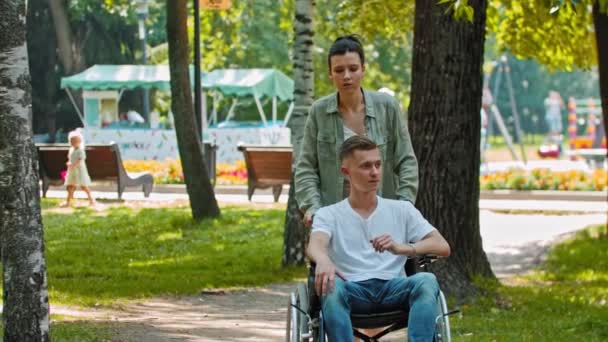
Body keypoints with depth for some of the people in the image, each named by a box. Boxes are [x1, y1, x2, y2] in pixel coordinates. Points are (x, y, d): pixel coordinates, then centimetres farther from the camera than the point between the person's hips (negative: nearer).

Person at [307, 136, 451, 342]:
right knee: (330, 286, -36)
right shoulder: (329, 215, 16)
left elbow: (443, 247, 6)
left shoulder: (402, 210, 20)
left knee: (426, 281, -31)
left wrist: (402, 248, -15)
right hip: (353, 290, -1)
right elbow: (315, 245, -7)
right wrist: (323, 260, -35)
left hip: (393, 288, 1)